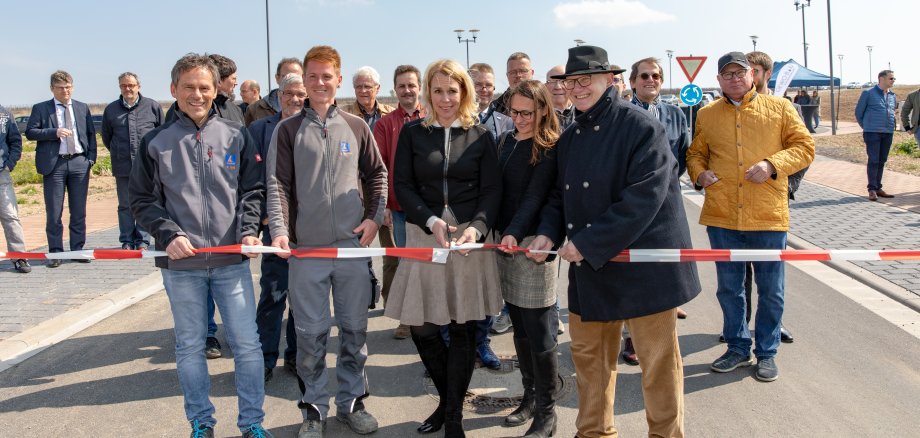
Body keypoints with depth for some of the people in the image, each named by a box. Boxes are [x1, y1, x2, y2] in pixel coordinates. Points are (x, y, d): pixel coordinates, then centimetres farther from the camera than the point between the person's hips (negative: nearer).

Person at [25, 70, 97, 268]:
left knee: (79, 210, 7)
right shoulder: (40, 109, 5)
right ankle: (55, 252, 9)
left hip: (79, 162, 2)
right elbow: (30, 132, -2)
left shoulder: (82, 108, 12)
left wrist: (91, 158, 3)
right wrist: (54, 132, -16)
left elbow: (91, 134, 14)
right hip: (54, 164, -2)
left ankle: (78, 249, 15)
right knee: (54, 212, 1)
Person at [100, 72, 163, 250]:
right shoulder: (111, 109, 8)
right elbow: (106, 137, 20)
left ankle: (143, 241, 11)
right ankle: (127, 241, 14)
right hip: (122, 166, 2)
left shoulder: (153, 106, 2)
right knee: (125, 205, 7)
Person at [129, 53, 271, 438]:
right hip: (180, 264, 0)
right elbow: (141, 199, 4)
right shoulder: (155, 142, 2)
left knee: (247, 345, 4)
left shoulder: (236, 135, 4)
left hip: (232, 260, 0)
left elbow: (252, 189, 7)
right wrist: (168, 235, -10)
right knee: (189, 347, 12)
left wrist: (249, 230, -9)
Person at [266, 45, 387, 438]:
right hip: (305, 247, -1)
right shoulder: (288, 130, 2)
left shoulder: (356, 126, 7)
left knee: (355, 328, 9)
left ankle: (351, 401, 26)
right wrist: (279, 230, -16)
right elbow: (277, 184, -4)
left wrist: (374, 217, 4)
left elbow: (377, 174, 15)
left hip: (353, 245, 2)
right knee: (310, 333, 5)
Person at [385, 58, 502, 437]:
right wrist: (431, 221, -14)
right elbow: (403, 186, 2)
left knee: (463, 329, 3)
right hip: (424, 237, 1)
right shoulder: (412, 133, 5)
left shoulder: (480, 136, 5)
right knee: (421, 327, 1)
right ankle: (447, 398, 27)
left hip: (470, 238, 0)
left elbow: (492, 190, 0)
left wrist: (476, 228, -17)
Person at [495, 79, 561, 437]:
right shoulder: (507, 141, 13)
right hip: (505, 240, 7)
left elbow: (535, 196, -18)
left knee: (539, 331, -2)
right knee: (519, 327, 13)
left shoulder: (551, 149, -8)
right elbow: (498, 189, 14)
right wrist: (496, 231, 9)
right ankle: (530, 397, 27)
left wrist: (515, 233, -29)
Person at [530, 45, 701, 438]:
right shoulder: (569, 137, 11)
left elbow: (642, 200, -22)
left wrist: (588, 243, -22)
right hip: (589, 270, 7)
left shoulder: (641, 127, -13)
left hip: (644, 266, -7)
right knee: (588, 353, 16)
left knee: (658, 361, 5)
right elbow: (559, 196, 16)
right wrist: (548, 233, -4)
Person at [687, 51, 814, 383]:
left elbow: (804, 146, 2)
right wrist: (699, 173, -4)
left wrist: (773, 164, -14)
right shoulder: (707, 115, 9)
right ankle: (737, 348, 30)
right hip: (721, 216, 2)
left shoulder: (779, 108, 3)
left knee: (770, 289, 8)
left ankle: (767, 353, 25)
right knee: (729, 287, 13)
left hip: (768, 216, -2)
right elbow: (695, 153, 18)